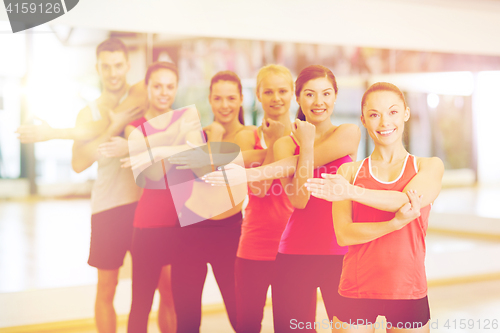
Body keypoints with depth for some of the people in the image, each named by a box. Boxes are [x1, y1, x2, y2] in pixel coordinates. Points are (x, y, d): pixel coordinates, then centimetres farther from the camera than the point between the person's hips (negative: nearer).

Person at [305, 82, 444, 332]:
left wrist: (351, 192, -21)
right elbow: (344, 234, -6)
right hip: (356, 290, 0)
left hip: (408, 291, 0)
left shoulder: (429, 167, 7)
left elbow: (408, 201, -15)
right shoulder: (349, 171, 6)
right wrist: (395, 223, -19)